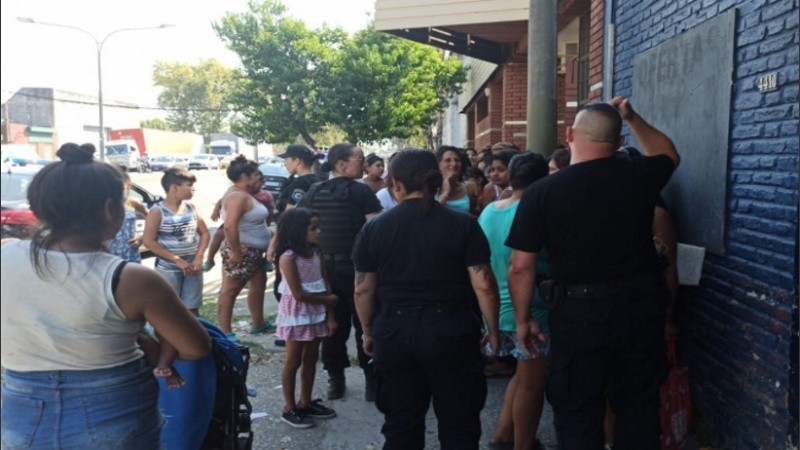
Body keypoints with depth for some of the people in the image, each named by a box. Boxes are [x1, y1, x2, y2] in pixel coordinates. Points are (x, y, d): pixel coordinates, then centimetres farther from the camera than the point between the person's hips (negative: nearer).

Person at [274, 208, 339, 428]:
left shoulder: (316, 252, 2)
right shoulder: (288, 258, -19)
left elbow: (326, 285, 3)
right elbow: (299, 294, -21)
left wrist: (330, 316, 0)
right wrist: (328, 300, -9)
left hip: (317, 313, 7)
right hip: (297, 315, -7)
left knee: (311, 359, 14)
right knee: (293, 361, 4)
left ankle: (306, 402, 28)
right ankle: (289, 408, 16)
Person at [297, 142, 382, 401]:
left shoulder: (313, 192, 4)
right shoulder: (361, 191, -10)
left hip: (324, 266, 4)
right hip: (356, 266, -4)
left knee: (333, 324, 14)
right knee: (365, 324, 7)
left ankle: (335, 380, 19)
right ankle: (371, 380, 12)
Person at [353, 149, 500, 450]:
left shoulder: (374, 228, -1)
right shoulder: (463, 224, -6)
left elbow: (363, 289, 3)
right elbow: (483, 284, -8)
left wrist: (368, 331, 16)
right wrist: (493, 329, 5)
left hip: (394, 333, 2)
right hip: (451, 332, -2)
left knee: (400, 425, 15)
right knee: (458, 425, 12)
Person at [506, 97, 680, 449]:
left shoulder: (541, 192, -10)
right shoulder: (638, 176, -3)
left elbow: (521, 267, -9)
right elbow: (668, 155, 23)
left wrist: (523, 320, 4)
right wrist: (632, 117, 23)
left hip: (579, 311, -3)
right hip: (641, 306, 3)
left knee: (578, 415, 11)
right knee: (639, 406, 19)